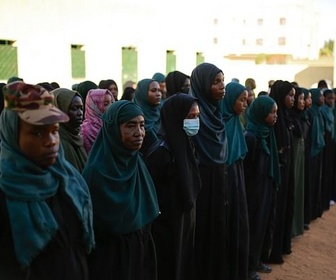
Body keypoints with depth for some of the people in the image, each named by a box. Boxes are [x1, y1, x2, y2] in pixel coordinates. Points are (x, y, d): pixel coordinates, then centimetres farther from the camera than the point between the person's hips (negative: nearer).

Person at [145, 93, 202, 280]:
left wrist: (190, 213, 15)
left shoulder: (187, 145, 5)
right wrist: (159, 225, -14)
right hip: (167, 225, -8)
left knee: (185, 265, 17)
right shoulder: (161, 151, -20)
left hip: (187, 218, 8)